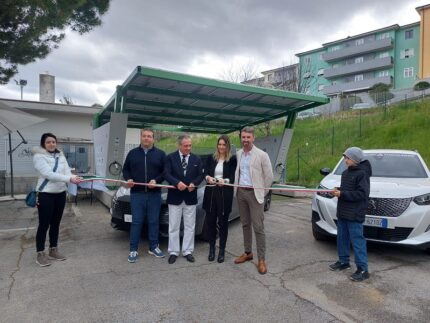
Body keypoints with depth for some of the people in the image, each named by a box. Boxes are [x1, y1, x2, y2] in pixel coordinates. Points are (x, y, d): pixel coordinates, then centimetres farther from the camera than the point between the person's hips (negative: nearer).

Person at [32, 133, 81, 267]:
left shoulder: (61, 156, 9)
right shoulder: (39, 156, -10)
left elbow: (67, 172, -2)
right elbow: (49, 174, -22)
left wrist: (74, 178, -25)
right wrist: (69, 179, -31)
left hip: (60, 194, 6)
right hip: (45, 194, -6)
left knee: (55, 223, 14)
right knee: (44, 224, 1)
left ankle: (53, 250, 27)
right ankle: (40, 254, 14)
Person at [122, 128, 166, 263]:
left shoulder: (160, 154, 6)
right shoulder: (132, 153, 10)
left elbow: (165, 172, 2)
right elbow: (125, 169, 13)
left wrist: (156, 180, -13)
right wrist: (128, 179, -6)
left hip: (154, 194, 0)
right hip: (136, 193, 0)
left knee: (154, 221, 7)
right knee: (136, 222, 2)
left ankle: (153, 247, 21)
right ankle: (133, 250, 11)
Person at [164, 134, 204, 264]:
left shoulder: (197, 159, 7)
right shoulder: (171, 157, -1)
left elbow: (201, 175, 5)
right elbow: (166, 174, -10)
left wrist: (193, 184, -15)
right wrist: (177, 183, -25)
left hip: (190, 198, 2)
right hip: (175, 197, -2)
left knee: (190, 227, 7)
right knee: (173, 227, 5)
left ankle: (187, 251, 19)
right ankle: (173, 252, 16)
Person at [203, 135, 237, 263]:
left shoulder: (232, 159, 0)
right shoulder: (211, 158, 9)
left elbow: (233, 177, -6)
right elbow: (205, 172, 1)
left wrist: (225, 181, -26)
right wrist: (208, 177, -21)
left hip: (225, 194, -2)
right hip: (211, 193, 3)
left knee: (223, 222, 5)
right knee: (210, 221, 7)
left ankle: (222, 250, 18)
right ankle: (211, 249, 23)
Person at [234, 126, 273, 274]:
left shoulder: (262, 155, -9)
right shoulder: (238, 154, 6)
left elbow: (269, 176, -5)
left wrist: (261, 193, 0)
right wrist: (237, 187, 9)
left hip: (254, 193, -5)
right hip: (241, 192, 5)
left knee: (258, 227, -4)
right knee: (245, 225, 15)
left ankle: (261, 259, 5)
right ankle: (247, 252, 28)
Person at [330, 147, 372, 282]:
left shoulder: (362, 173, -13)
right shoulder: (346, 172, 13)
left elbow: (362, 194, -20)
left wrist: (342, 194, -20)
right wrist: (337, 191, 2)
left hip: (354, 215, -9)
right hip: (342, 212, 9)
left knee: (357, 240, -4)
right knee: (342, 238, 16)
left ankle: (363, 269, 5)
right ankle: (343, 261, 30)